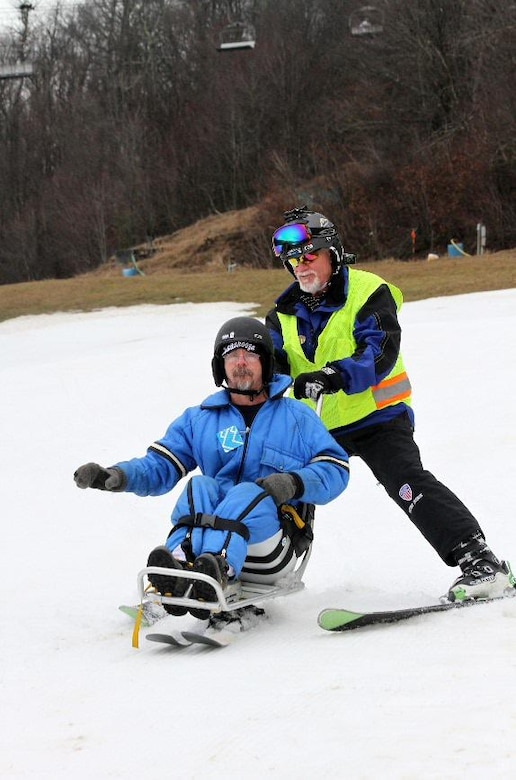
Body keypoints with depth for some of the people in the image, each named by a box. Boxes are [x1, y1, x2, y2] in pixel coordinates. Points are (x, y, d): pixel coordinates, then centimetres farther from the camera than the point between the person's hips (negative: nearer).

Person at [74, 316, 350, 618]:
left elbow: (336, 470, 7)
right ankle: (181, 563, -58)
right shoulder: (199, 420, 21)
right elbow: (160, 466, 12)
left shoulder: (296, 417, 15)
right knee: (201, 487, -27)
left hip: (271, 552, -2)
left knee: (249, 494, -33)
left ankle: (215, 568, -64)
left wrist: (295, 484, -13)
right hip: (212, 525, 2)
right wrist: (118, 476, -8)